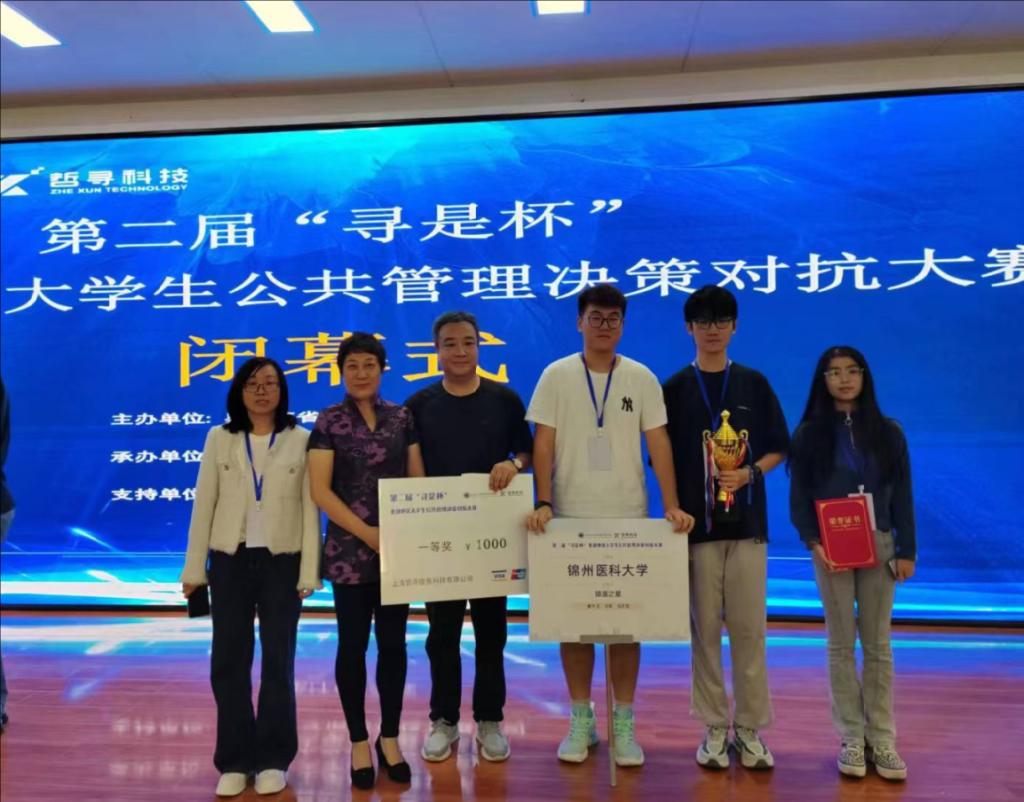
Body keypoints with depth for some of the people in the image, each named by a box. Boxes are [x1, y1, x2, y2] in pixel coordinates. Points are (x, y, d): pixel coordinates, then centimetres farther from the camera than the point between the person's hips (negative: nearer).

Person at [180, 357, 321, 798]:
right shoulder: (219, 438, 3)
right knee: (228, 661, 6)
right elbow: (203, 505, 3)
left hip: (282, 561, -1)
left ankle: (272, 759, 21)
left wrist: (309, 572, -7)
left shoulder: (301, 440, -2)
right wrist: (195, 567, 1)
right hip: (231, 560, 2)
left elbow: (309, 509, -3)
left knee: (278, 661, 7)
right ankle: (235, 760, 20)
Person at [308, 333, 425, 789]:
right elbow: (320, 491, -7)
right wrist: (368, 533, -13)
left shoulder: (402, 418, 6)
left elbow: (418, 479, 7)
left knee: (393, 642, 9)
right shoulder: (329, 423, -1)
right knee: (352, 644, 6)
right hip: (350, 550, -2)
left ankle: (389, 738, 23)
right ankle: (359, 742, 20)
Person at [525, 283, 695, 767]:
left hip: (628, 519, 1)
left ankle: (623, 722, 19)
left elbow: (659, 444, 0)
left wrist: (672, 504, -10)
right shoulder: (556, 376, 1)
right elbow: (543, 444, -3)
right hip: (571, 519, 0)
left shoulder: (641, 379, 3)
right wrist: (544, 503, -14)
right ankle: (581, 719, 21)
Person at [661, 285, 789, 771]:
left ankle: (750, 728, 17)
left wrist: (749, 473, -10)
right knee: (704, 629, 5)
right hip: (696, 525, -1)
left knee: (749, 629, 4)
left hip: (747, 524, 1)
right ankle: (714, 728, 17)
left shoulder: (754, 384, 7)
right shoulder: (675, 388, 4)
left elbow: (778, 449, 9)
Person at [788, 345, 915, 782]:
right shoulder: (809, 433, 1)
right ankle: (851, 738, 14)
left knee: (878, 643, 6)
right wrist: (814, 543, -13)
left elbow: (902, 494, 5)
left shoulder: (887, 431, 5)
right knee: (841, 643, 5)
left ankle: (882, 738, 14)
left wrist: (907, 550, -1)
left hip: (879, 546, 1)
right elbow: (798, 497, -1)